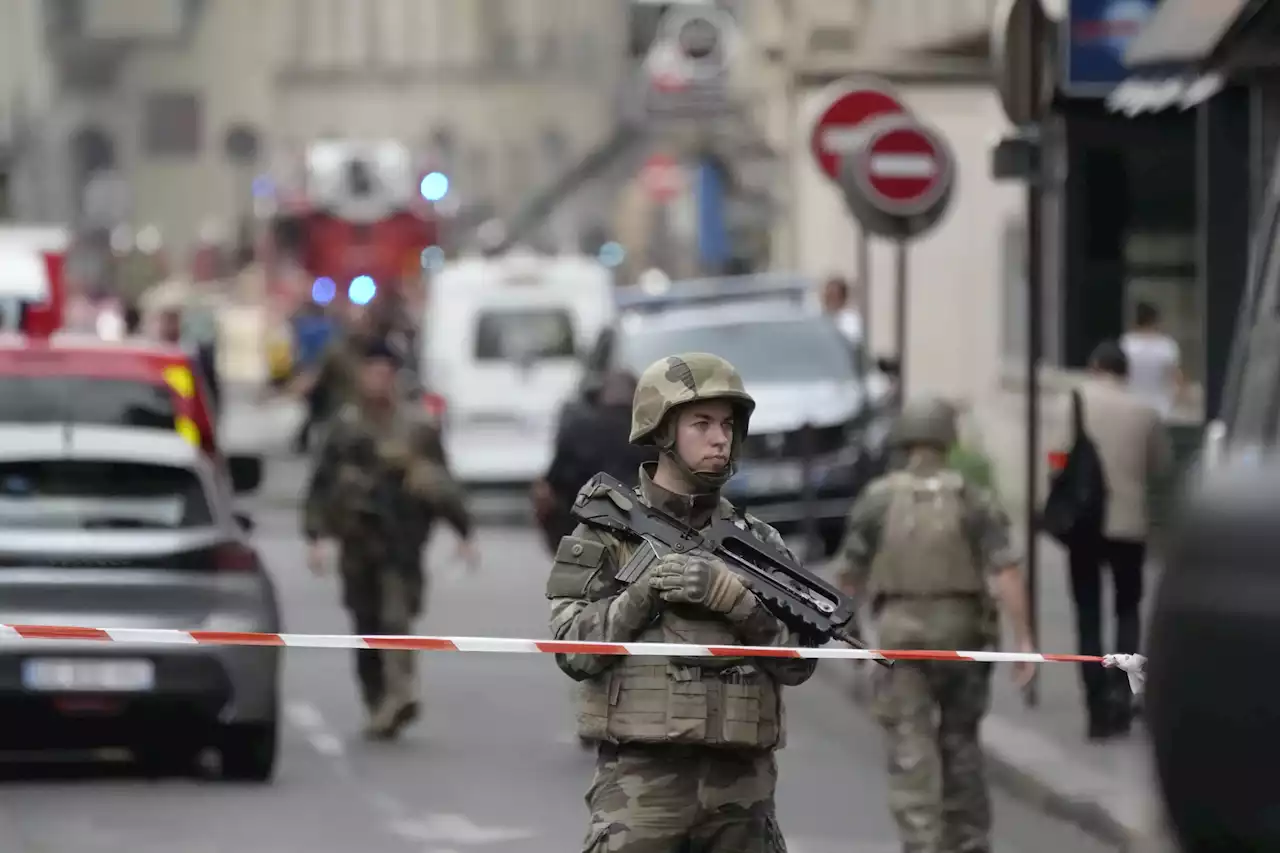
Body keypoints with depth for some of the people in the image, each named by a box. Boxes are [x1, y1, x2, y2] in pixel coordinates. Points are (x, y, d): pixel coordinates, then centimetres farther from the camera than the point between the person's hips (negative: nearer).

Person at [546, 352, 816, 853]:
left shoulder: (758, 543, 10)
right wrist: (640, 595, -18)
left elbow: (797, 660, 1)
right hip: (641, 776, -4)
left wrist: (731, 597, -13)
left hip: (741, 784, 4)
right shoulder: (607, 532, 2)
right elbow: (574, 650, -6)